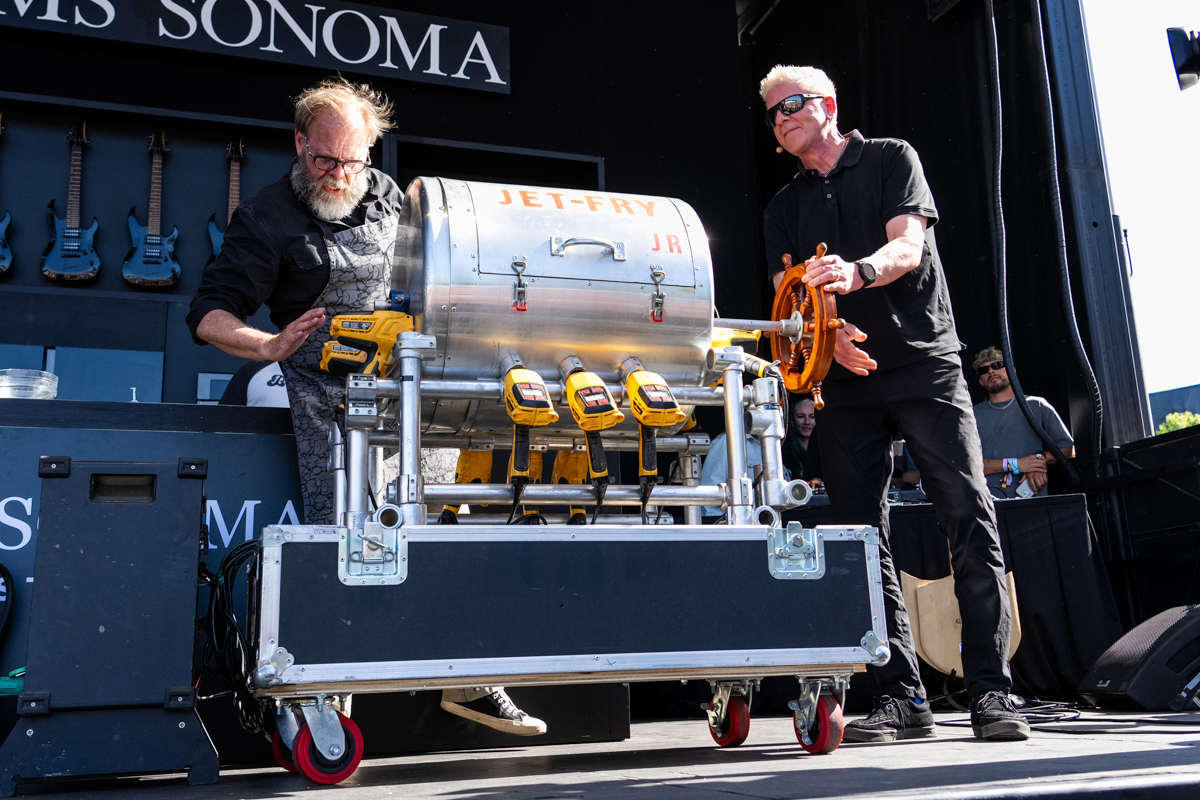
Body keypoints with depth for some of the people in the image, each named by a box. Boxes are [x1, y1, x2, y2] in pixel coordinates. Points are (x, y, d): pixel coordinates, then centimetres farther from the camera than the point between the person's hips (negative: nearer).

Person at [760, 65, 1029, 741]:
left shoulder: (891, 159, 9)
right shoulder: (784, 210, 19)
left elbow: (909, 244, -8)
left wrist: (858, 272, -31)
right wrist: (828, 335, -17)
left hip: (925, 363, -3)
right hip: (846, 381, 4)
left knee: (970, 519, -11)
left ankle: (993, 691, -7)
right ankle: (903, 696, 4)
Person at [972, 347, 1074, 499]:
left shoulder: (1036, 406, 18)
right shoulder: (973, 414, 16)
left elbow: (1068, 448, 19)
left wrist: (1041, 458, -1)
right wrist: (1014, 465, -5)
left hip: (1031, 497, 1)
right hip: (988, 497, 0)